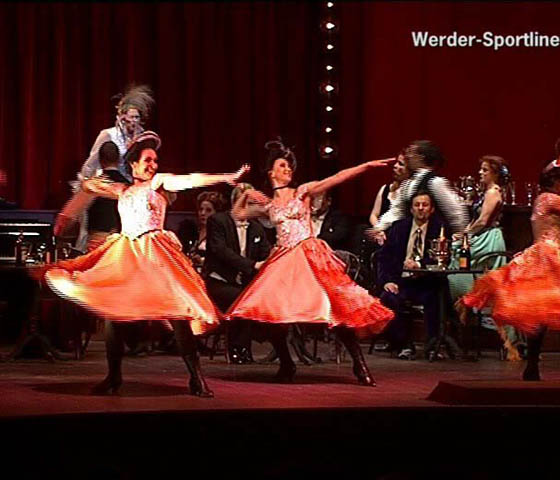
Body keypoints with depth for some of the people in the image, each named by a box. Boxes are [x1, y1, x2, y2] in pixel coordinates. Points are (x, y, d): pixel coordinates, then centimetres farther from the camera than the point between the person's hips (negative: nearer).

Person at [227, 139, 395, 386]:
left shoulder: (302, 192, 6)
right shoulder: (267, 205, 15)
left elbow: (335, 179, -5)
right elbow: (237, 213, 28)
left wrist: (367, 165, -15)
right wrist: (246, 194, 14)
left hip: (310, 257, -3)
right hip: (282, 260, 4)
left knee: (337, 308, -14)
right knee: (273, 313, -7)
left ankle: (359, 364, -10)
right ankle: (286, 365, 13)